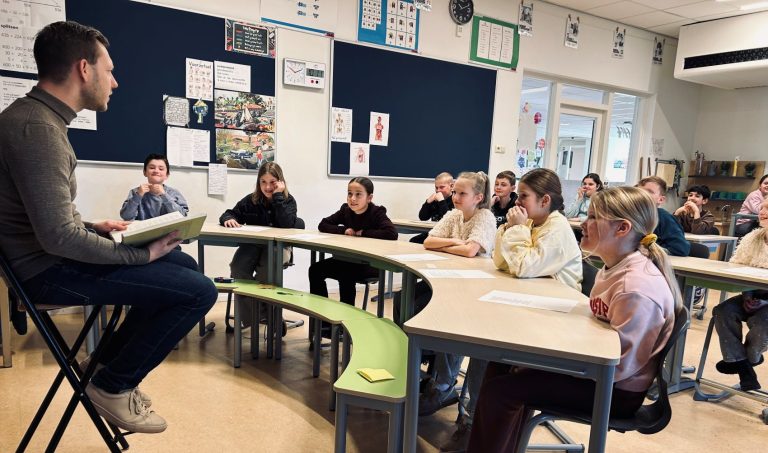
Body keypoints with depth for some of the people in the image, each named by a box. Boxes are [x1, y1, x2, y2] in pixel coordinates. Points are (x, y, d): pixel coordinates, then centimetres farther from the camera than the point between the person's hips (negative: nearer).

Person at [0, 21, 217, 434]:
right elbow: (59, 236, -28)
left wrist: (93, 228, 8)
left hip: (50, 255, 11)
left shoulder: (36, 116, 11)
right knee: (199, 291, -19)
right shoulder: (37, 127, -22)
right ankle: (113, 385, 2)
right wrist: (140, 254, -19)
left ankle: (113, 364, 21)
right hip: (48, 270, -11)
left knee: (186, 264, 14)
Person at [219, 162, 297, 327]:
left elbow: (287, 224, -18)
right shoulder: (251, 200, 6)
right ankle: (244, 317, -15)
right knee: (238, 267, -28)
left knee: (266, 269, -35)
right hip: (252, 245, 3)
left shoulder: (288, 200, -1)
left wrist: (278, 196, -19)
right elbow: (230, 213, 9)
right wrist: (228, 219, -16)